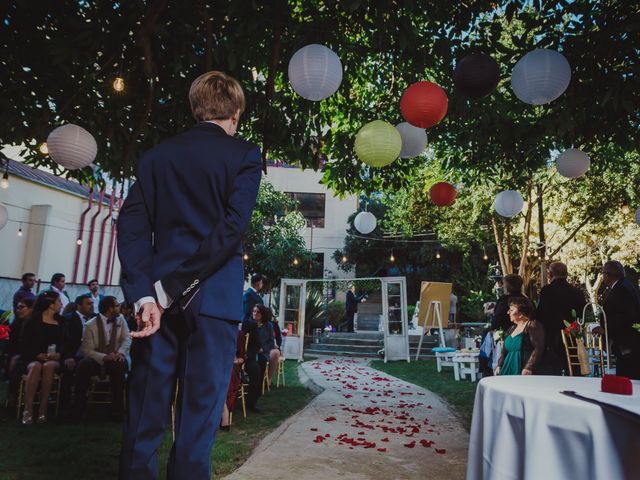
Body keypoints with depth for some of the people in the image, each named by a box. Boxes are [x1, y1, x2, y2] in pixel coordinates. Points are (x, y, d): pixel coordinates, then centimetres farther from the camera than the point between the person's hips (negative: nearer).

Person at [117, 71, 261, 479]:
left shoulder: (158, 155, 11)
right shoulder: (245, 154, 0)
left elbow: (132, 225, 1)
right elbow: (232, 226, -13)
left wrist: (145, 295, -6)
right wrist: (175, 287, -11)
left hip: (158, 297, 4)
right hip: (213, 297, -3)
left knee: (146, 411, 12)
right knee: (200, 410, 6)